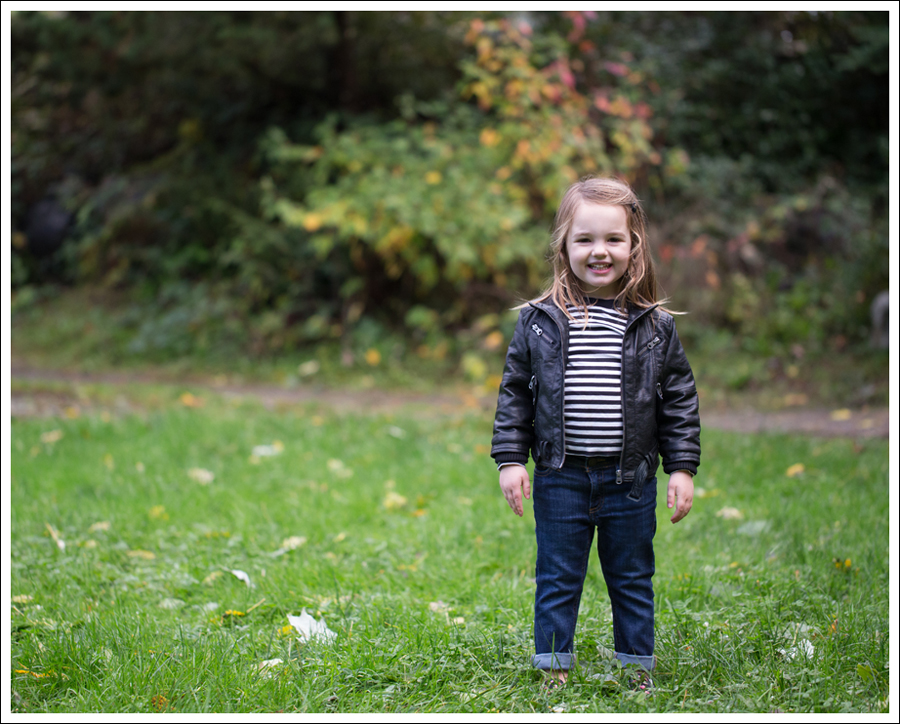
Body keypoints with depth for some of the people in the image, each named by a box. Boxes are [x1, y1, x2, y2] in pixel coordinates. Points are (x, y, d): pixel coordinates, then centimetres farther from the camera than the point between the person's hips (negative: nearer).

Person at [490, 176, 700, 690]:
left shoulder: (655, 326, -2)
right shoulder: (539, 321, -3)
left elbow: (679, 399, 3)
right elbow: (515, 392, 3)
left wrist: (682, 467, -1)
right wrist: (511, 458, -2)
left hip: (631, 480, 1)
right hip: (561, 479, 0)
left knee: (632, 579, 13)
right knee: (558, 580, 9)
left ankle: (637, 667, 27)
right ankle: (554, 667, 22)